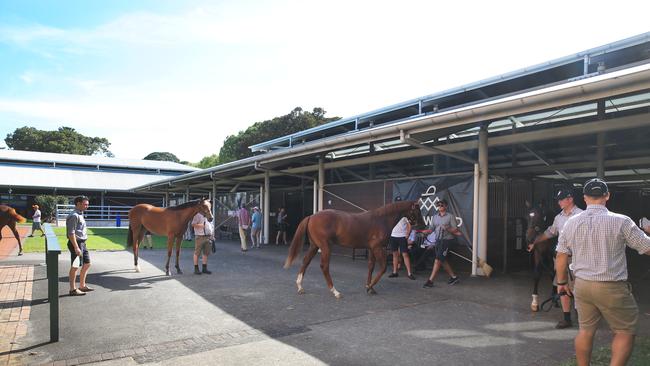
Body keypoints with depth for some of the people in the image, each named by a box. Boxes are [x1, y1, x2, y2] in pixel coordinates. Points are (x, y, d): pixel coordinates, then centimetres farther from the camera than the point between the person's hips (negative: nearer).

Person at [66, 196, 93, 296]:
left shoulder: (80, 215, 14)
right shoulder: (74, 216, -16)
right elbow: (71, 233, -21)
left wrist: (81, 245, 20)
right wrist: (76, 247, -24)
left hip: (82, 243, 10)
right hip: (76, 243, -10)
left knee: (87, 264, 16)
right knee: (75, 266, -1)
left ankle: (82, 286, 28)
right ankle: (73, 289, 8)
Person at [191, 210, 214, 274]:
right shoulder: (197, 215, -6)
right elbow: (193, 224, -13)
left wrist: (212, 235, 15)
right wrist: (202, 225, -22)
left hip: (208, 237, 7)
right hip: (200, 236, -7)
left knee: (206, 253, 8)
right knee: (197, 253, 0)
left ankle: (204, 268, 16)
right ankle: (196, 269, 8)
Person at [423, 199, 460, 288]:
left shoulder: (450, 216, -4)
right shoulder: (435, 217, 13)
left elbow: (455, 230, -6)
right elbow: (431, 229, 13)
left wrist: (447, 229, -23)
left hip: (447, 240, -7)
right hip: (438, 240, 7)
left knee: (437, 260, -11)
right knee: (443, 261, 13)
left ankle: (430, 280, -11)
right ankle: (454, 277, 29)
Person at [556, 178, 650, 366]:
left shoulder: (571, 223, 1)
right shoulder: (621, 221, -12)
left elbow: (561, 256, 7)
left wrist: (562, 282, 19)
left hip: (582, 285, 4)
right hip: (612, 288, -4)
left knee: (585, 330, 15)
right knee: (626, 331, 13)